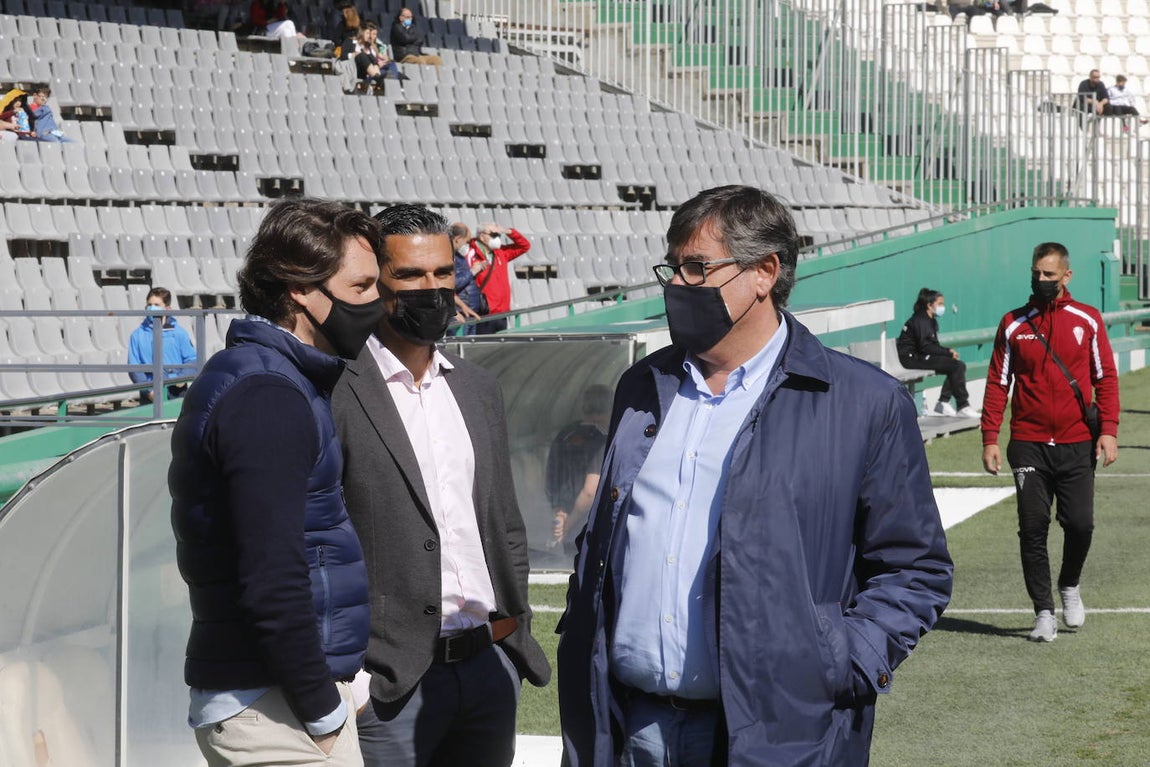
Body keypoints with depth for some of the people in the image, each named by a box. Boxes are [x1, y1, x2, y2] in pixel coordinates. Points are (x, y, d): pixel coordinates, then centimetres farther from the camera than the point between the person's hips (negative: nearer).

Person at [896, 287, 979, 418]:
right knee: (956, 366, -19)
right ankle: (963, 407, -14)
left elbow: (933, 345, 17)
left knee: (960, 365, -1)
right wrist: (948, 352, -16)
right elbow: (925, 346, -21)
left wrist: (948, 351, -2)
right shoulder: (920, 320, -14)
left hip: (920, 356, 10)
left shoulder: (931, 321, 16)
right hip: (911, 358, -10)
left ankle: (943, 403, -2)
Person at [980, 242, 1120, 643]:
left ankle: (1070, 585, 26)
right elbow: (997, 384, 6)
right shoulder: (1013, 324, 5)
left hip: (1077, 444, 0)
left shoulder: (1087, 320, 4)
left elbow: (1105, 377, 6)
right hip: (1028, 445, 0)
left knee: (1080, 524, -4)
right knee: (1033, 528, -3)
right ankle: (1044, 613, 6)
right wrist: (990, 439, -2)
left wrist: (1108, 430, -5)